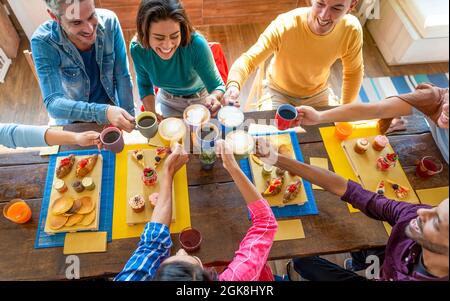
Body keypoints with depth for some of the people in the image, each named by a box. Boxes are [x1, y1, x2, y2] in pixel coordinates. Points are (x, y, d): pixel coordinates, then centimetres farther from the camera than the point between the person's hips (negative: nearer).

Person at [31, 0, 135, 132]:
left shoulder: (109, 21, -20)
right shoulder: (43, 42, -25)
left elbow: (122, 76, -12)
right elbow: (52, 102, -29)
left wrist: (129, 116, -12)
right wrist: (103, 112, -44)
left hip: (111, 106, 2)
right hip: (73, 119, -2)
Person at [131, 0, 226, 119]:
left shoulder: (196, 44, -35)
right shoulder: (137, 48, -25)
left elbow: (217, 86, -27)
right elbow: (145, 85, -8)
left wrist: (214, 98, -50)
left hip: (200, 100, -1)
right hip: (166, 100, 2)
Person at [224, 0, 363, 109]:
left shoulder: (352, 30, -23)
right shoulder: (284, 25, -32)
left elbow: (353, 72, -5)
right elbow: (248, 59, -32)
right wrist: (233, 85, -53)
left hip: (318, 93, 3)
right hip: (278, 91, -2)